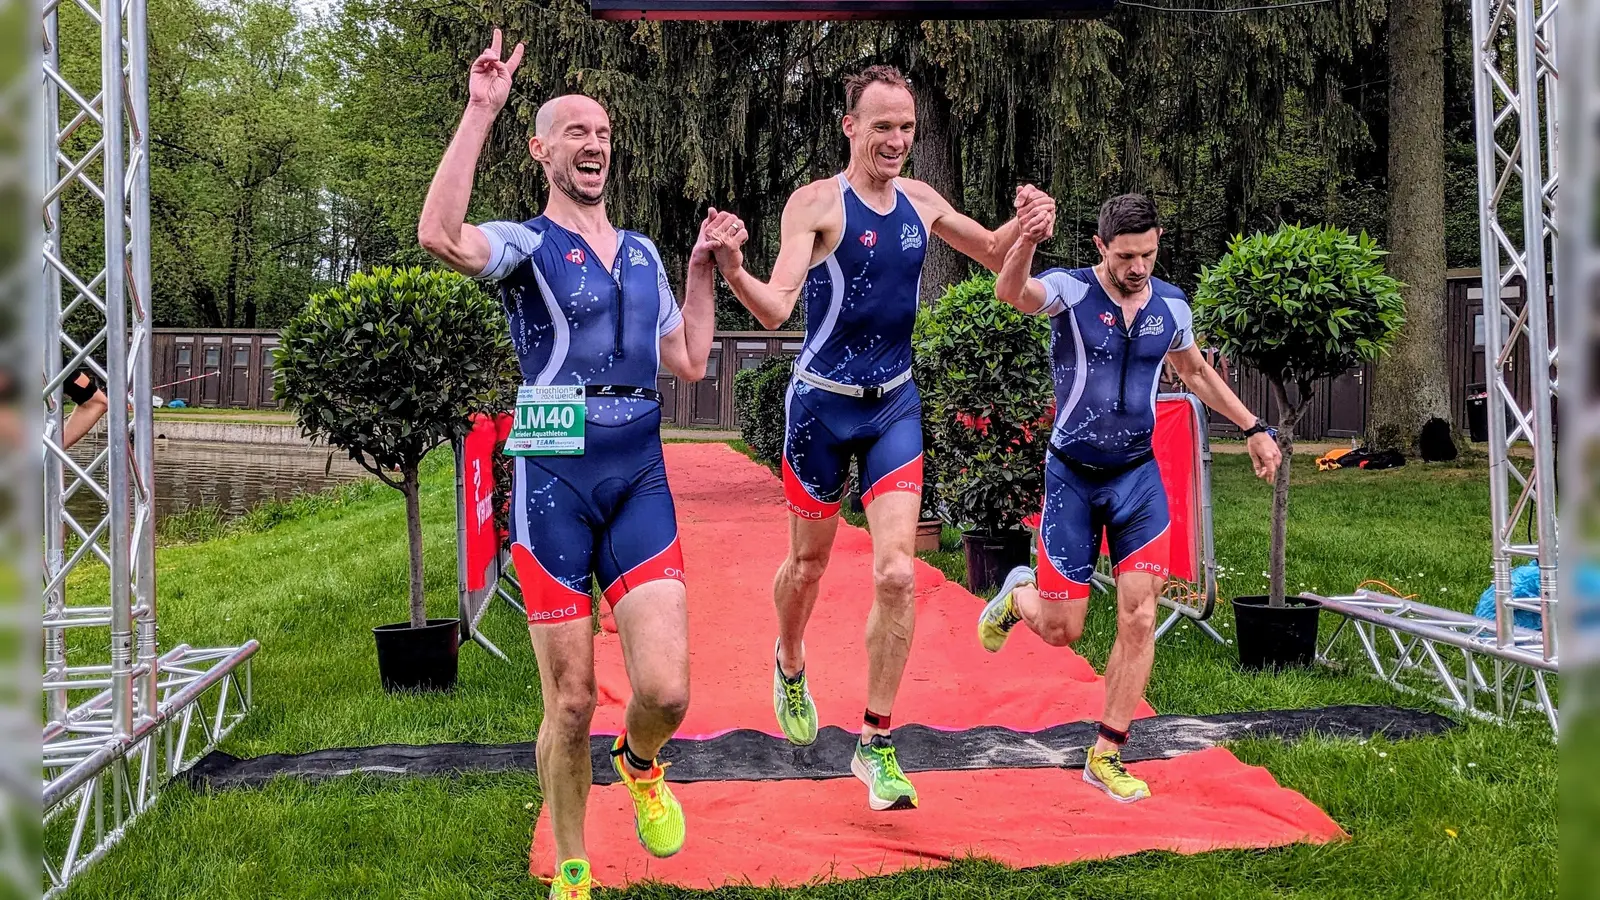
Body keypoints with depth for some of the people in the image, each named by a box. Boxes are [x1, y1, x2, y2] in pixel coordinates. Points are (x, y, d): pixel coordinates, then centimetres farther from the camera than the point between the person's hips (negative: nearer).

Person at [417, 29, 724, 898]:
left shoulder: (642, 252, 17)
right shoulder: (526, 243, 0)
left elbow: (688, 363, 22)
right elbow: (441, 237, -23)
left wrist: (702, 271, 17)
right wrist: (479, 111, -21)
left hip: (640, 482, 4)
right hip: (554, 479, -4)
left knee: (666, 690, -9)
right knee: (571, 702, 2)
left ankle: (640, 762, 28)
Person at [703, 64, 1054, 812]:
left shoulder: (919, 201, 4)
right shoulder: (816, 203, -13)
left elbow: (994, 255, 19)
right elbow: (776, 309, -23)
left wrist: (1024, 223, -4)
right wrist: (732, 272, -44)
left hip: (895, 406, 3)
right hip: (823, 404, -3)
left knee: (896, 573, -8)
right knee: (809, 563, 14)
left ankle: (875, 745, 2)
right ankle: (790, 667, 47)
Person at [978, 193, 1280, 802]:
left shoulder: (1171, 306, 2)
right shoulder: (1071, 291, -12)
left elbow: (1196, 372, 22)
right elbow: (1011, 294, -36)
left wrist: (1253, 427, 21)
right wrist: (1025, 243, -56)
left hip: (1138, 475, 3)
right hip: (1073, 476, -3)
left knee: (1139, 620, -6)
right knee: (1061, 630, 1)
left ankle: (1106, 757, 8)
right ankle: (1018, 594, 38)